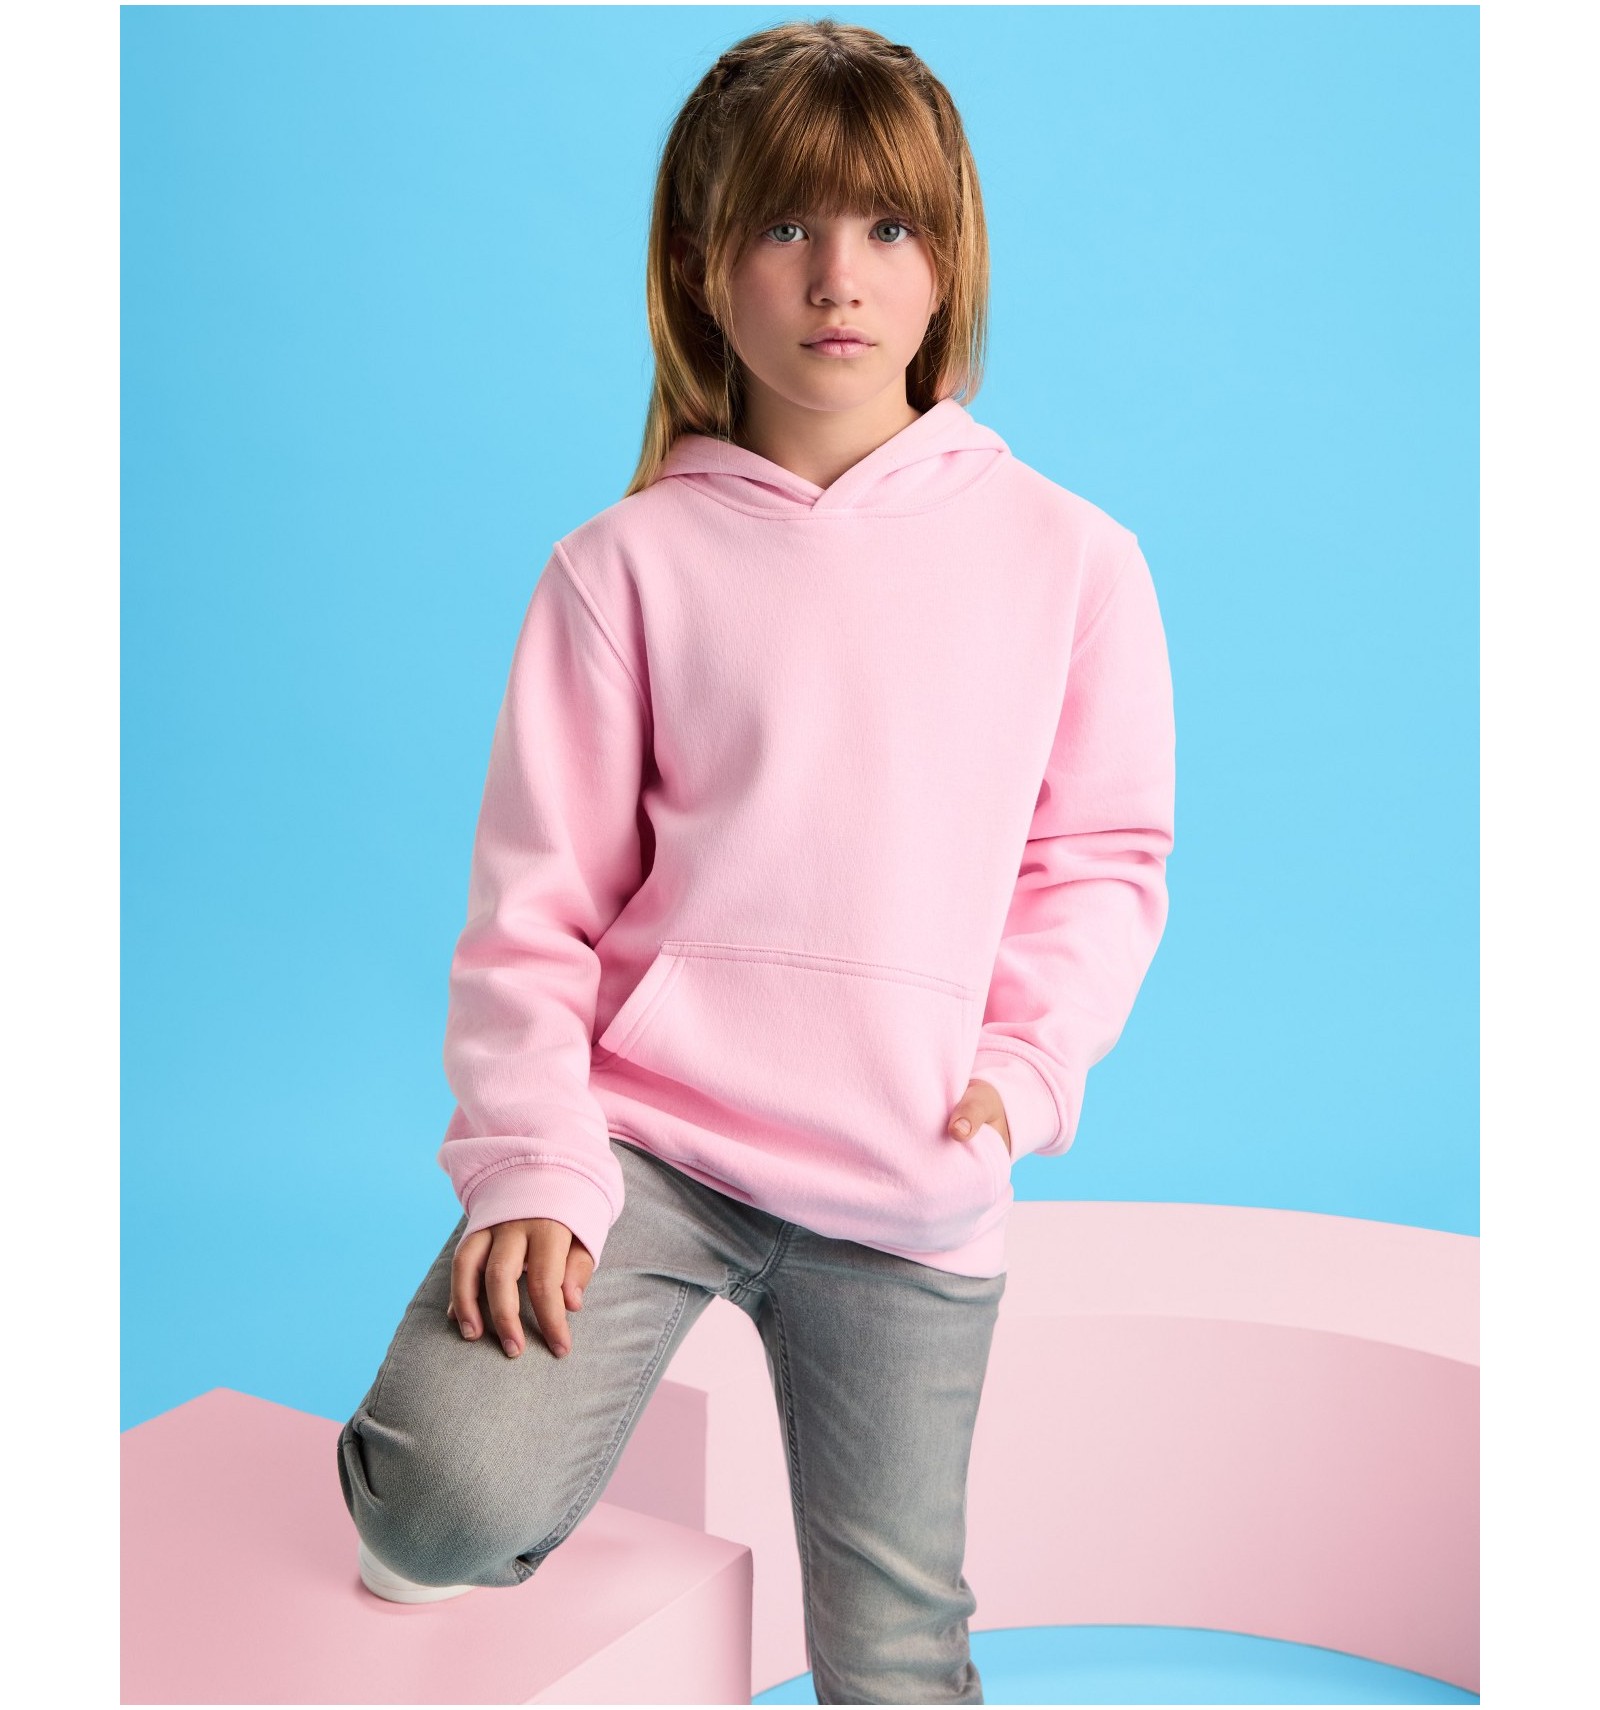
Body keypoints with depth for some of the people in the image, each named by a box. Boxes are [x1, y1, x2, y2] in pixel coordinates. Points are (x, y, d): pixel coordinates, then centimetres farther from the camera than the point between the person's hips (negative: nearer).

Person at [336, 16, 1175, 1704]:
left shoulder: (1067, 556, 3)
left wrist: (1021, 1071, -8)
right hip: (646, 1127, -1)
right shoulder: (627, 562, -1)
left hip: (910, 1193, 2)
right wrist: (531, 1165, -12)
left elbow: (1102, 857, 7)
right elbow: (533, 898, -2)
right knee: (454, 1511, -22)